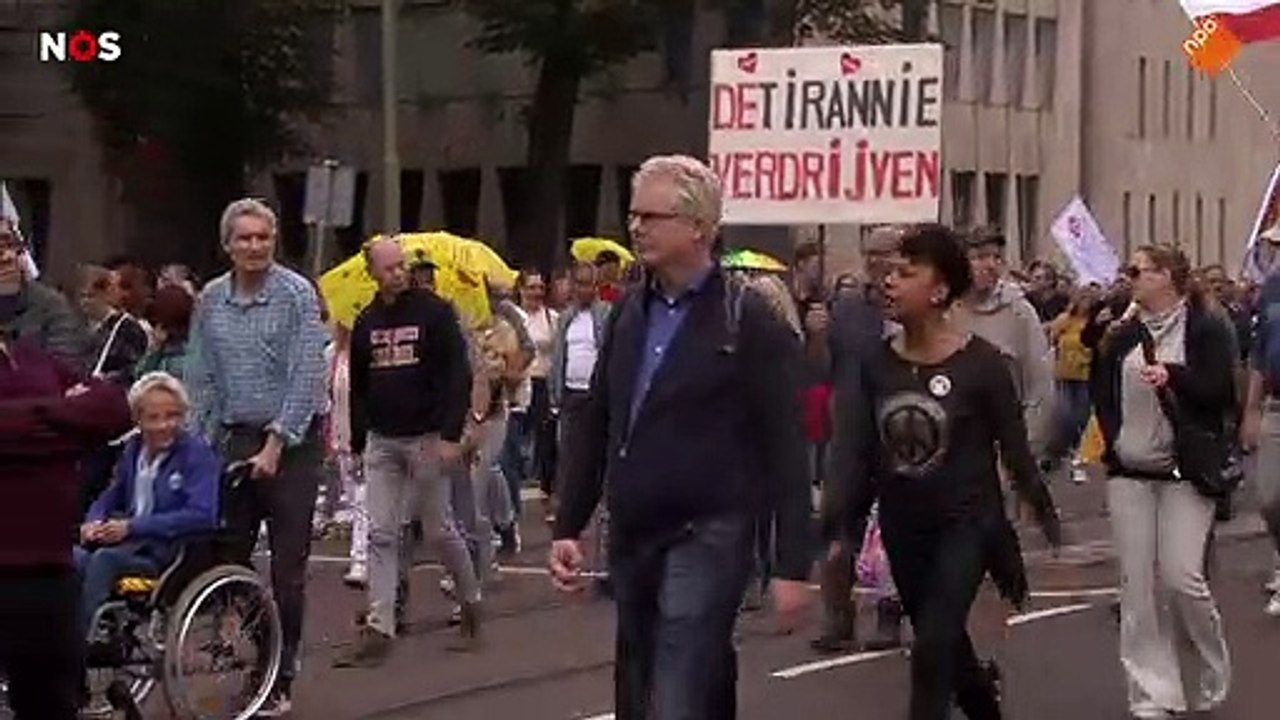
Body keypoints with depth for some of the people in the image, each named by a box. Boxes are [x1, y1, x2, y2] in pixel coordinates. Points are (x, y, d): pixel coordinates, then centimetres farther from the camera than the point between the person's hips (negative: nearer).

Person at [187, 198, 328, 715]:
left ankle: (280, 681, 7)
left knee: (288, 565, 0)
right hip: (234, 439, 4)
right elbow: (202, 380, 11)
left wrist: (275, 444, -17)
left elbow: (307, 376, -13)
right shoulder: (211, 301, 7)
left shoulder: (297, 295, -8)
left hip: (291, 442, -4)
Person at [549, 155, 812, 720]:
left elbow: (784, 451, -9)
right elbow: (595, 428, 15)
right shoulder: (628, 313, 10)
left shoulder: (752, 323, -7)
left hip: (705, 539, -7)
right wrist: (567, 526, 9)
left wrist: (792, 564, -13)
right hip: (630, 538, 7)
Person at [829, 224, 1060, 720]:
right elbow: (857, 452, 0)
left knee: (932, 651, -13)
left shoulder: (980, 362, -14)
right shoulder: (876, 364, -3)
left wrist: (1043, 512, -2)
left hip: (967, 523, -5)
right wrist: (842, 527, -5)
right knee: (947, 645, 19)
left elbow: (1014, 446, -7)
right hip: (902, 526, 5)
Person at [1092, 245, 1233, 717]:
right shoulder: (1124, 334, 11)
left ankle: (1211, 679, 12)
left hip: (1184, 472, -5)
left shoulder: (1206, 329, -3)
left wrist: (1174, 375, -27)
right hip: (1129, 473, 5)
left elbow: (1220, 391, -12)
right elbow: (1103, 395, 17)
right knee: (1137, 584, 1)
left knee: (1181, 577, -12)